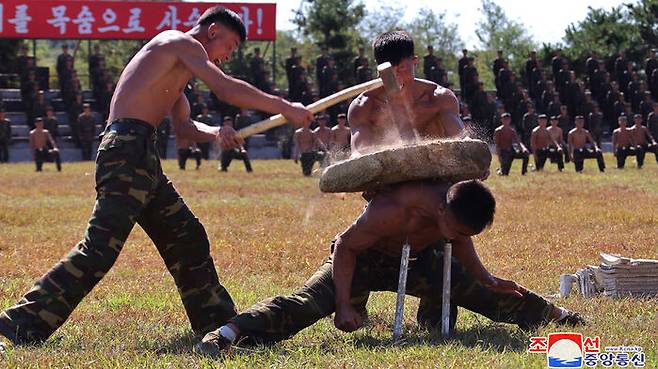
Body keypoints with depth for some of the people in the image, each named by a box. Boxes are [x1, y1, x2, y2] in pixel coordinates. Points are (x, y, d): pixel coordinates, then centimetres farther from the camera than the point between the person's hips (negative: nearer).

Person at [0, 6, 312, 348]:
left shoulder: (177, 69, 28)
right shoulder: (181, 43, -1)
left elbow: (184, 126, 24)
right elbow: (226, 90, -12)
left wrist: (214, 133, 3)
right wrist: (284, 108, -6)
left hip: (141, 156, 11)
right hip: (127, 149, -11)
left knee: (187, 239, 16)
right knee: (100, 249, -16)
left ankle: (216, 322, 25)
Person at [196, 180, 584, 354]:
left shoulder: (462, 206, -21)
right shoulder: (393, 211, -41)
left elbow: (460, 243, 4)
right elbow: (346, 246, -28)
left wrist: (487, 279, 0)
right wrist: (343, 307, -31)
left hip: (419, 260, 6)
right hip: (363, 259, -6)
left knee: (486, 296, 11)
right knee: (309, 302, -29)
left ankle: (551, 313, 37)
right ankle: (229, 333, -39)